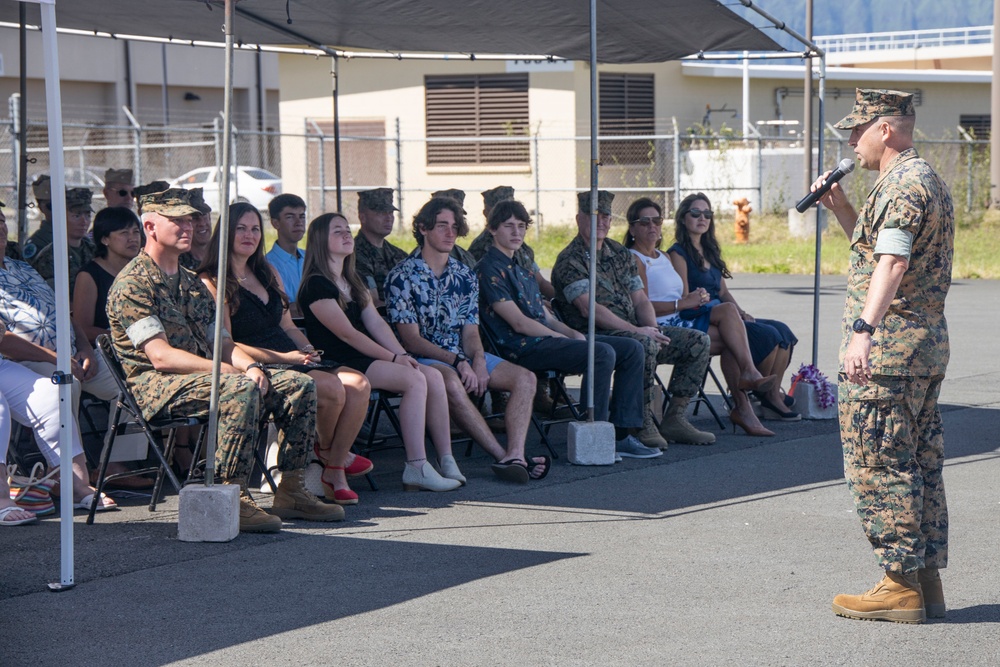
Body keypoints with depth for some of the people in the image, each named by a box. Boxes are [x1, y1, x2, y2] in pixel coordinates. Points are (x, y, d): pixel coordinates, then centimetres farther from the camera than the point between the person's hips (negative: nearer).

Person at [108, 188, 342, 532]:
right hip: (156, 386, -9)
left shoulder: (193, 284, 21)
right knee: (241, 389, -36)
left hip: (202, 375, 9)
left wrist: (251, 366, -6)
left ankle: (289, 491, -3)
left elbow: (221, 341, 17)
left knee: (299, 385, -5)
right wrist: (229, 371, -22)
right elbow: (160, 356, -18)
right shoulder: (133, 284, -8)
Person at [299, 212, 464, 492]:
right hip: (338, 364, -9)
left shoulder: (353, 281, 20)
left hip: (367, 359, 9)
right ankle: (416, 469, -26)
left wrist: (404, 355, -4)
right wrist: (394, 359, -14)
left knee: (434, 376, -11)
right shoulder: (316, 285, -9)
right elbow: (347, 334, -14)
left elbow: (376, 323, 11)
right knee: (415, 380, -25)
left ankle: (447, 462, -14)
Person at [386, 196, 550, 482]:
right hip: (422, 358, -6)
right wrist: (457, 362, -20)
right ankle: (503, 456, -36)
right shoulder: (402, 277, -5)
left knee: (524, 378, -15)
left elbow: (470, 330, 10)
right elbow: (411, 340, -11)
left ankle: (515, 455, -33)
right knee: (452, 382, -39)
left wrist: (479, 362, -13)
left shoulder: (465, 276, 13)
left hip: (464, 356, 6)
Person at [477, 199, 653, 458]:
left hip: (545, 338, 10)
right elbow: (519, 323, -13)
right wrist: (562, 337, -9)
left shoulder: (520, 268, 24)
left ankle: (620, 434, -6)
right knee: (603, 353, -29)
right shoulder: (489, 269, -6)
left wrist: (575, 335, 3)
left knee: (632, 349, 0)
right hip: (523, 348, -10)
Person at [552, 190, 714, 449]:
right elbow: (589, 309, -19)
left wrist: (652, 328, -6)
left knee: (698, 342, -2)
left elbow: (640, 300, 16)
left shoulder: (620, 254, 18)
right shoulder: (569, 260, -7)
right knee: (645, 345, -37)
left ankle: (674, 419, -1)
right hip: (596, 335, -8)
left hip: (636, 330, 8)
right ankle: (643, 424, -25)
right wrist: (636, 330, -22)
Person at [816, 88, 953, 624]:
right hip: (927, 343, 11)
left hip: (889, 344, -11)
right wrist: (840, 207, 18)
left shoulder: (902, 184, -15)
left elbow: (892, 261, -29)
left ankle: (901, 585, -3)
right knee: (919, 464, 12)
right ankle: (927, 581, 17)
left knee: (878, 465, -6)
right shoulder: (926, 179, 19)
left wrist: (863, 330, -39)